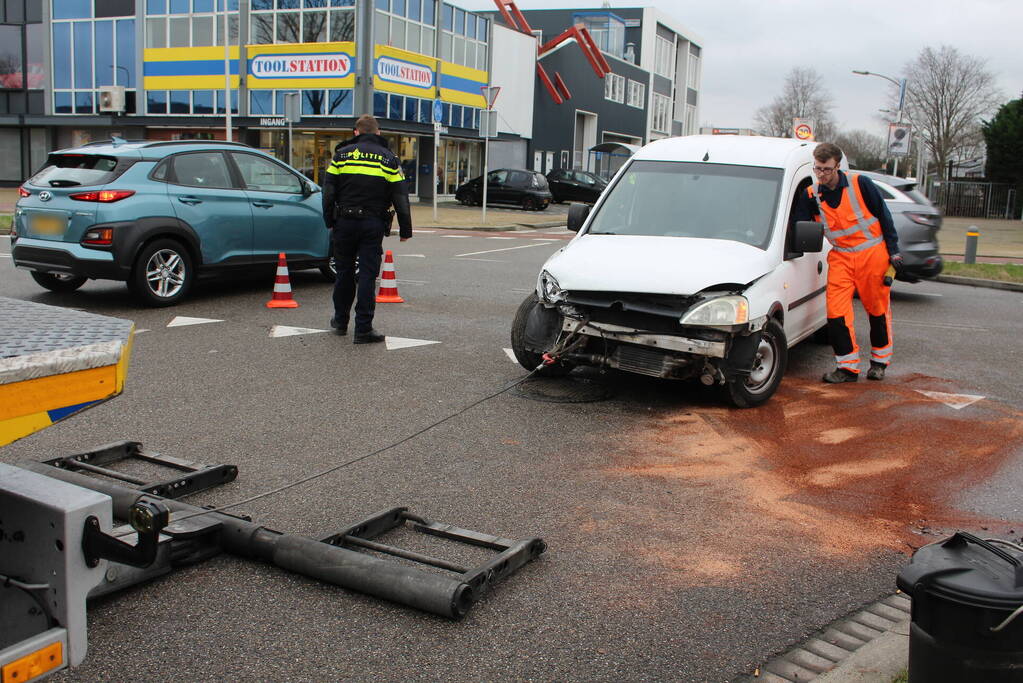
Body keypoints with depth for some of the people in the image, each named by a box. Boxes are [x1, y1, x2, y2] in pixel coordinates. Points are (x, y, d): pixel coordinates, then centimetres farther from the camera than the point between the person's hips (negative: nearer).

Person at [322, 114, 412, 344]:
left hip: (345, 222, 1)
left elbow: (329, 192, 3)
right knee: (368, 275, -1)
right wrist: (405, 229, 5)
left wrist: (330, 221, 10)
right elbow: (401, 198, 1)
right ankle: (363, 329, -3)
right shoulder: (389, 159, 4)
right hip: (373, 224, -1)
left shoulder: (341, 154, 5)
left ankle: (341, 320, 27)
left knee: (344, 271, 15)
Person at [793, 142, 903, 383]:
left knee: (878, 309, 8)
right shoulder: (811, 196, -1)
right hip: (840, 258, 3)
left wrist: (893, 251, -1)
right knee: (836, 311, -9)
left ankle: (880, 361, 25)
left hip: (872, 254, -2)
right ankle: (848, 366, 1)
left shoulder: (860, 184, -8)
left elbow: (884, 216, -1)